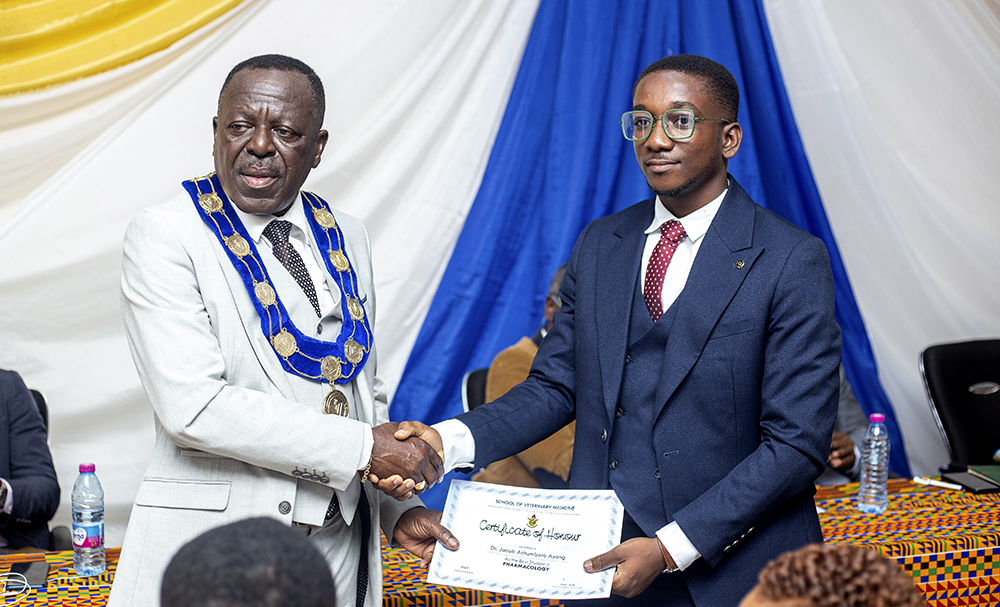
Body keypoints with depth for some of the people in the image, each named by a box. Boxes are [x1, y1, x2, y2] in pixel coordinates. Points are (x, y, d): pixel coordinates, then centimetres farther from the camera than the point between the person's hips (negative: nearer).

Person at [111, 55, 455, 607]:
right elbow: (193, 406, -20)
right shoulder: (164, 235, -9)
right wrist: (364, 447, -19)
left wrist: (398, 509, 2)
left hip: (341, 542, 5)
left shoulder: (347, 239, 10)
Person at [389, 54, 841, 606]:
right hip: (603, 559, 4)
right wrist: (447, 440, -12)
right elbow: (555, 386, 6)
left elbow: (797, 442, -14)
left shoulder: (792, 262, -10)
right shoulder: (598, 245, 7)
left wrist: (671, 548, -20)